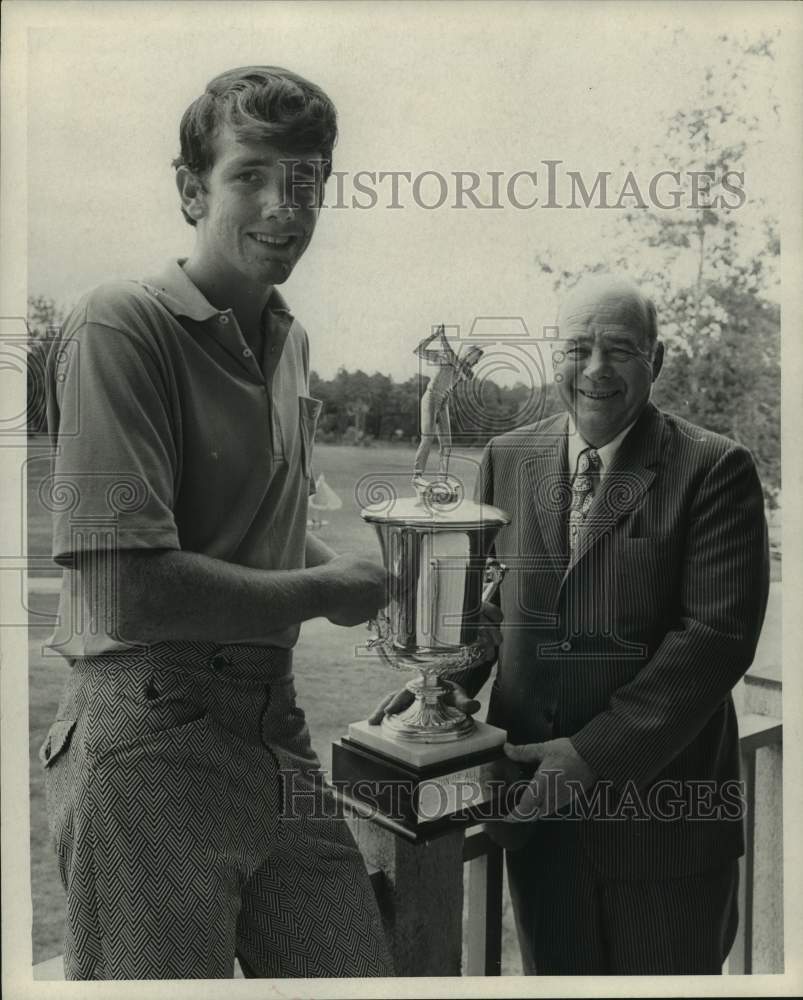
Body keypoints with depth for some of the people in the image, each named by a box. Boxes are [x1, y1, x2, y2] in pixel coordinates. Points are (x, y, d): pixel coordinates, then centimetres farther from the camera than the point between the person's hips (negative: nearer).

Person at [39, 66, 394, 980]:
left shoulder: (290, 339, 10)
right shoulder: (121, 326, -15)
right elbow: (129, 590, -24)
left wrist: (372, 579, 6)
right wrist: (326, 590, -12)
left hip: (277, 735, 8)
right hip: (150, 746, -7)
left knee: (362, 973, 18)